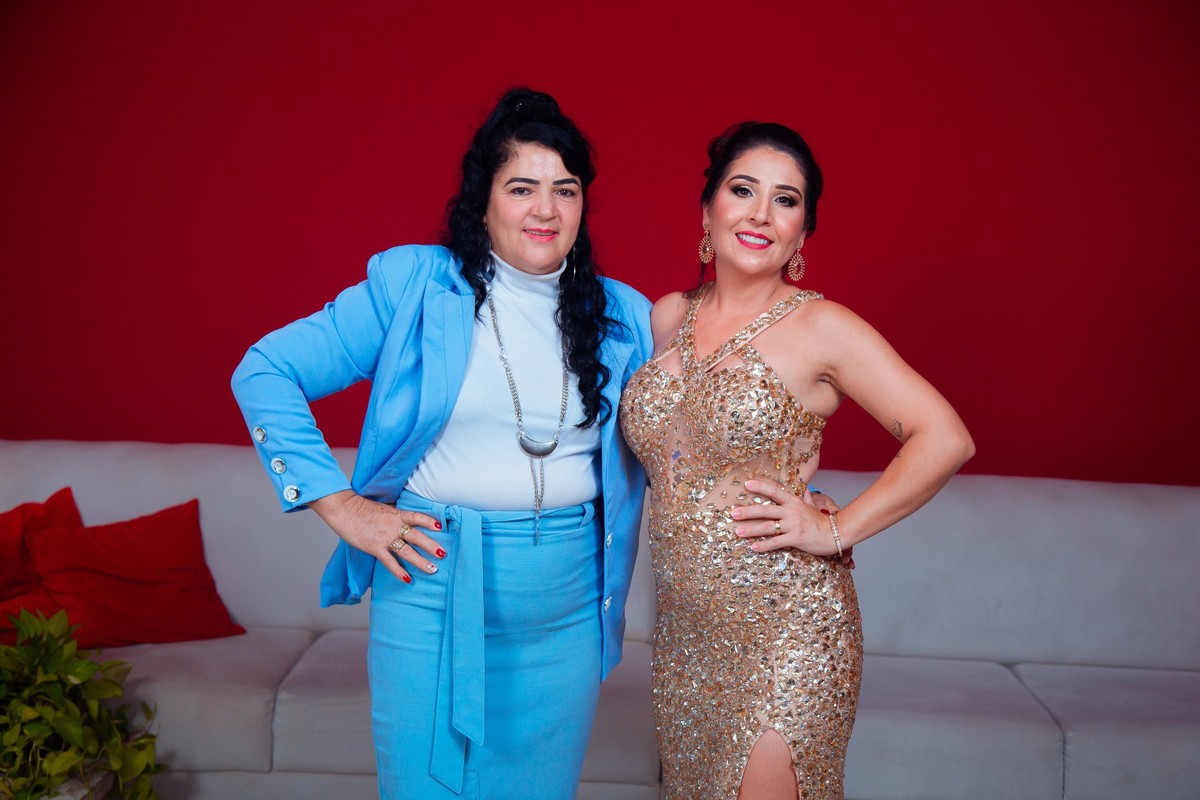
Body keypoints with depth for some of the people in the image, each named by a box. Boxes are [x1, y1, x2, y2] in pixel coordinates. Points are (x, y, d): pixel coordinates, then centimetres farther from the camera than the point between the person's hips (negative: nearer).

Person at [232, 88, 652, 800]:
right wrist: (338, 503, -7)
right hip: (433, 586, -2)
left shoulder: (624, 316, 6)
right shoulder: (413, 285, -4)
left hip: (566, 605, 3)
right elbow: (265, 373, -3)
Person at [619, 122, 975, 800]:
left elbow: (945, 438, -12)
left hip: (786, 626, -5)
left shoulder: (820, 326, -9)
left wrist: (838, 529, -13)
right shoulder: (667, 319, 7)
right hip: (685, 630, 5)